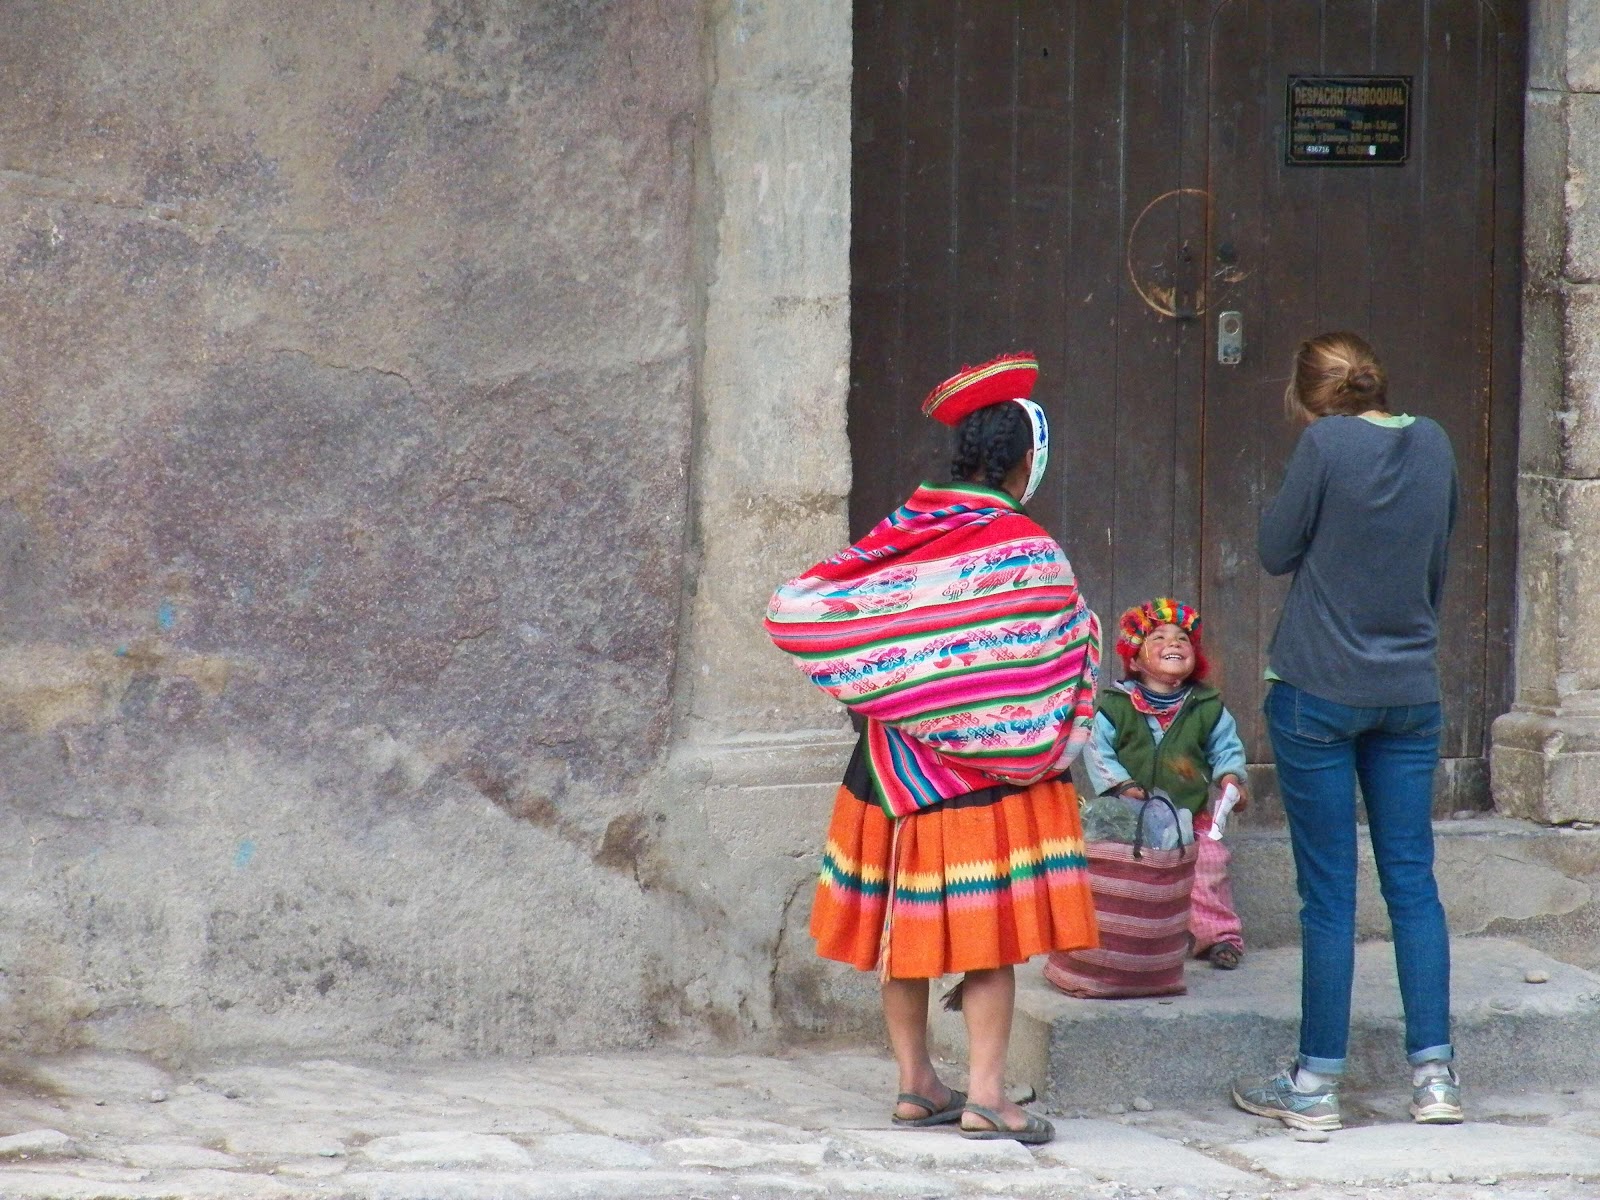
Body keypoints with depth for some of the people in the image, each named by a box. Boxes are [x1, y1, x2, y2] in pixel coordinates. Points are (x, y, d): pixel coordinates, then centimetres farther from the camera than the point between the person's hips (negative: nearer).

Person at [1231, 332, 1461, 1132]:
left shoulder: (1327, 444, -13)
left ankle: (1315, 1085, 4)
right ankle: (1433, 1073, 6)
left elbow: (1276, 550, -6)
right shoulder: (1433, 445, 4)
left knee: (1328, 893, -1)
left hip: (1319, 691, -4)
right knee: (1413, 881, 8)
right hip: (1410, 694, 4)